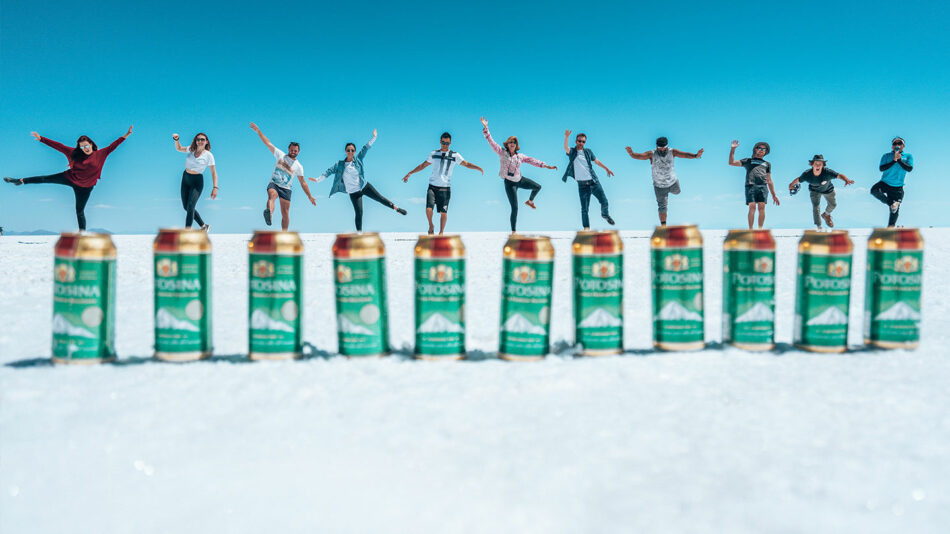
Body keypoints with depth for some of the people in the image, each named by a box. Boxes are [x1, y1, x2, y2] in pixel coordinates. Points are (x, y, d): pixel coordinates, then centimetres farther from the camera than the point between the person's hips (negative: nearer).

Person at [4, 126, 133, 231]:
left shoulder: (100, 154, -13)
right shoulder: (75, 153, -8)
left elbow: (112, 146, -16)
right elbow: (58, 146, -5)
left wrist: (125, 136, -25)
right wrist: (41, 139, -5)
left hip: (85, 187, -3)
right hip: (70, 178, 3)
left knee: (80, 211, 1)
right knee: (45, 179, 8)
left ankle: (83, 233, 11)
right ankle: (20, 181, 27)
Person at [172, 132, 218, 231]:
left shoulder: (208, 155, -9)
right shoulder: (191, 150, 5)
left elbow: (213, 172, -9)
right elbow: (179, 148, 21)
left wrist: (215, 187, -18)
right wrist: (176, 140, 0)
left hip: (197, 182, -6)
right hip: (185, 179, 6)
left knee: (190, 207, -16)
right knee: (186, 207, 10)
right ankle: (203, 226, 25)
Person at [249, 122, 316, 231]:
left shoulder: (298, 166, 9)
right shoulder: (280, 155, 8)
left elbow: (303, 182, 12)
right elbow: (268, 143, 7)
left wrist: (310, 196, 8)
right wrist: (258, 131, 3)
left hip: (286, 189, 2)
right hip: (274, 184, -2)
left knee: (285, 214, -2)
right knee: (272, 195, -37)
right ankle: (269, 213, -67)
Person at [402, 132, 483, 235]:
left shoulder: (455, 155, 5)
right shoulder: (434, 154, 11)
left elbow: (466, 164, -4)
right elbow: (423, 165, 21)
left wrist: (478, 168, -22)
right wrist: (410, 173, 21)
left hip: (445, 188, -1)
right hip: (433, 186, 1)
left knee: (443, 212, 0)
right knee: (429, 208, -16)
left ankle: (441, 233, 16)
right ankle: (431, 226, 10)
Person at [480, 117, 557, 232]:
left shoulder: (520, 156, 4)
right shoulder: (502, 152, -6)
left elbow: (532, 160, 4)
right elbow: (491, 141, -10)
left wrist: (546, 166, 0)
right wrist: (485, 128, -19)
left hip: (520, 180, 5)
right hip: (510, 183, -5)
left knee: (537, 187, 12)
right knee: (514, 208, -9)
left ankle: (530, 201, 42)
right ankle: (513, 231, 1)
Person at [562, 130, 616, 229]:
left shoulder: (588, 151, 11)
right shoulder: (572, 152, 3)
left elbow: (596, 161, 21)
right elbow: (566, 148, -18)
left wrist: (606, 168, 17)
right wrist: (566, 137, -34)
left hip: (593, 182, 2)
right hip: (582, 185, -2)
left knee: (604, 201, -3)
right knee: (584, 209, -4)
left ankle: (605, 214, 29)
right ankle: (586, 228, 7)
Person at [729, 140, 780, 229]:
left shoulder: (767, 164, 31)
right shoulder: (748, 161, 26)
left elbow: (769, 181, 27)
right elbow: (731, 163, 17)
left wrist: (774, 195, 21)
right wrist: (733, 149, 9)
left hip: (763, 187, 2)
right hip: (750, 186, -2)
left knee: (761, 207, -12)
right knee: (752, 207, -15)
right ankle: (750, 229, -14)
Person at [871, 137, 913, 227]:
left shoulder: (908, 156, 7)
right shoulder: (886, 156, 5)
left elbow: (909, 168, -10)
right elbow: (881, 168, -10)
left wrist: (899, 160, -18)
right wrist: (894, 161, -19)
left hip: (897, 187, 0)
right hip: (885, 183, 0)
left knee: (895, 210, -1)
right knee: (874, 190, -33)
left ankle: (890, 228, 14)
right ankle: (891, 203, -14)